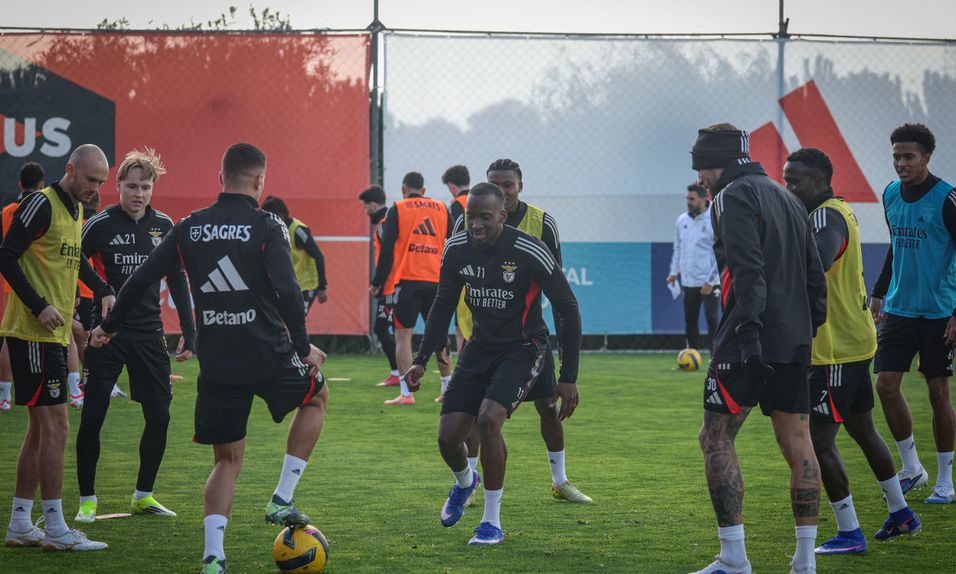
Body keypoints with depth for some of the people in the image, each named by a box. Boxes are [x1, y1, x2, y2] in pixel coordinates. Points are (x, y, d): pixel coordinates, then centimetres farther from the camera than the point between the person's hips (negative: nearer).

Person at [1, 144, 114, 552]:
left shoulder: (75, 211, 15)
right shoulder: (41, 204, -13)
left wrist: (104, 290, 16)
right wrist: (39, 306, -21)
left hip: (54, 335, 10)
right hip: (33, 333, -10)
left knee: (40, 429, 12)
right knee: (55, 427, -9)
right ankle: (55, 529, -6)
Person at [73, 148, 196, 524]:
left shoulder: (164, 226, 6)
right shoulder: (99, 225, -6)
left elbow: (178, 281, 13)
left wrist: (189, 333, 8)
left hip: (150, 334, 4)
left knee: (159, 416, 3)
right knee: (92, 417, -3)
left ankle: (143, 495, 18)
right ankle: (87, 499, 8)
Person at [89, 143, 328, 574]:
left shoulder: (190, 228, 4)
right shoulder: (267, 227, -8)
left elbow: (141, 279, 3)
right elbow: (287, 290, -18)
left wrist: (108, 326, 16)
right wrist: (303, 347, -8)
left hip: (216, 364, 3)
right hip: (270, 357, -3)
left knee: (227, 461, 14)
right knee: (317, 394, 28)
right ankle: (282, 500, 18)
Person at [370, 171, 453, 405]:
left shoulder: (397, 210, 3)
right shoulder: (441, 209, 13)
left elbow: (387, 249, -2)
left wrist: (377, 283, 2)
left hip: (408, 280, -4)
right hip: (436, 281, 4)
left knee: (403, 335, -2)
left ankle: (406, 393, -10)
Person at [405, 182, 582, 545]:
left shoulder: (530, 253, -22)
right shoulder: (456, 250, -7)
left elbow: (568, 311, -13)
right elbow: (443, 306, 10)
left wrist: (569, 379, -15)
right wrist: (421, 360, 5)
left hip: (523, 349, -5)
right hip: (481, 348, 5)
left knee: (488, 420, -28)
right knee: (448, 437, -3)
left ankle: (492, 522, -11)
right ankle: (465, 482, 37)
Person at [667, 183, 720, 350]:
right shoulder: (682, 220, 7)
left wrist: (710, 281, -16)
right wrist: (674, 272, 11)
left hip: (709, 282, -6)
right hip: (688, 281, 6)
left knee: (711, 319, -7)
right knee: (690, 320, 10)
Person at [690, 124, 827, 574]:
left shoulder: (734, 197, -7)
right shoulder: (786, 198, 20)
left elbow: (748, 270, -20)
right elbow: (814, 273, 20)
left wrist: (748, 330, -25)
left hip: (750, 341, -8)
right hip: (794, 343, 8)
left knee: (716, 439, -3)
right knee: (797, 444, 8)